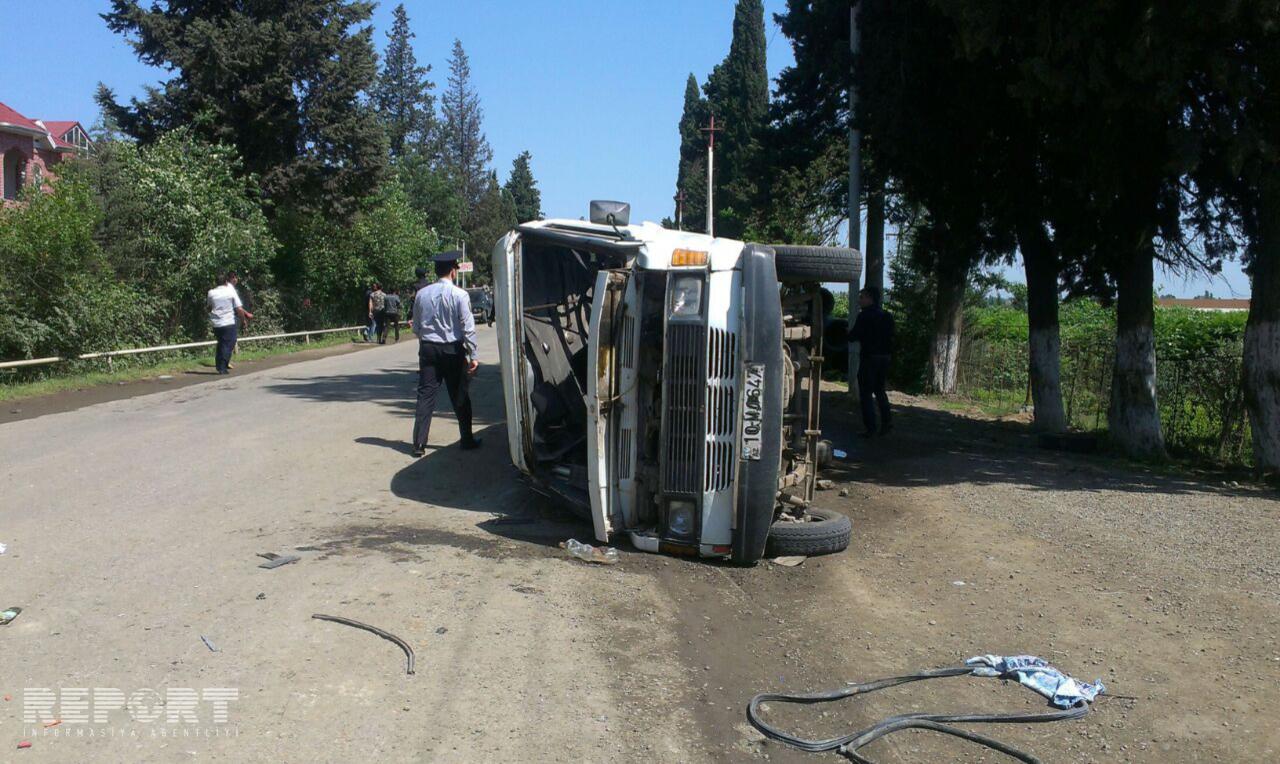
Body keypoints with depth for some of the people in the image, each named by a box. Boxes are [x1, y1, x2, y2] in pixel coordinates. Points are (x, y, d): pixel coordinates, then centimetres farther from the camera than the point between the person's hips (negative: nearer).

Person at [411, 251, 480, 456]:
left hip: (428, 349, 3)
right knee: (460, 396, 8)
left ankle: (419, 443, -1)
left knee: (425, 395, 3)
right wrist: (473, 356, -8)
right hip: (453, 350, -3)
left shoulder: (421, 294, 4)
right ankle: (467, 440, 19)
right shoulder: (459, 295, -10)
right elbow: (468, 327, -11)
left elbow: (416, 327, 9)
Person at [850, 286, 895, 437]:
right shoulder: (887, 316, 9)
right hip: (884, 357, 7)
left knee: (866, 393, 0)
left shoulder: (864, 316, -12)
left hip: (869, 358, -7)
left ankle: (871, 427, -4)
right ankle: (887, 420, 9)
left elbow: (853, 337, -12)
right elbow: (890, 337, 16)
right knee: (879, 390, 19)